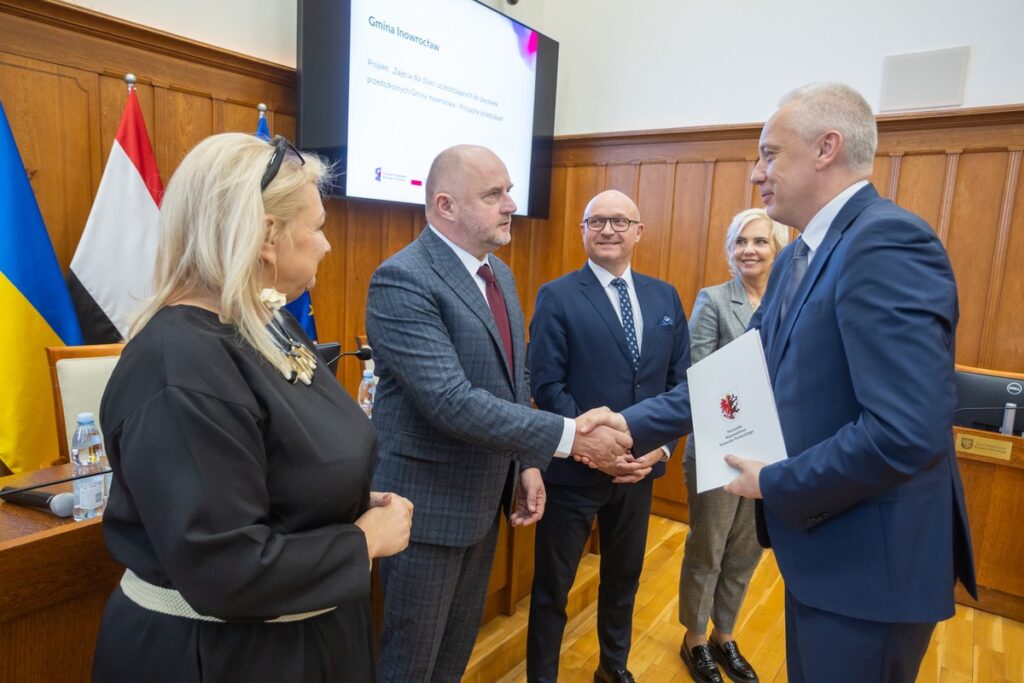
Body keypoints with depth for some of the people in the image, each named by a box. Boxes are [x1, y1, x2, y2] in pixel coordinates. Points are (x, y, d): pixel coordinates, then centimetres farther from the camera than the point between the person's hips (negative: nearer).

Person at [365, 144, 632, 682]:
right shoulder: (402, 279, -22)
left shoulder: (499, 274, 7)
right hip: (428, 501, -8)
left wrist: (528, 462, 4)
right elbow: (452, 403, -30)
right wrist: (568, 435, -28)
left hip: (484, 494, 8)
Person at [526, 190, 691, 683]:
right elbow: (546, 387, -15)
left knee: (624, 576, 24)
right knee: (553, 586, 11)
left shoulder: (665, 296, 5)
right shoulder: (557, 297, -9)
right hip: (575, 467, -4)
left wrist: (662, 445, -8)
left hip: (641, 467, 5)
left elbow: (682, 381, 4)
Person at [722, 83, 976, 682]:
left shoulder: (887, 242, -23)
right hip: (821, 547, 9)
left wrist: (775, 484, -18)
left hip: (870, 563, -9)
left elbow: (906, 432, -32)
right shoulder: (798, 257, 9)